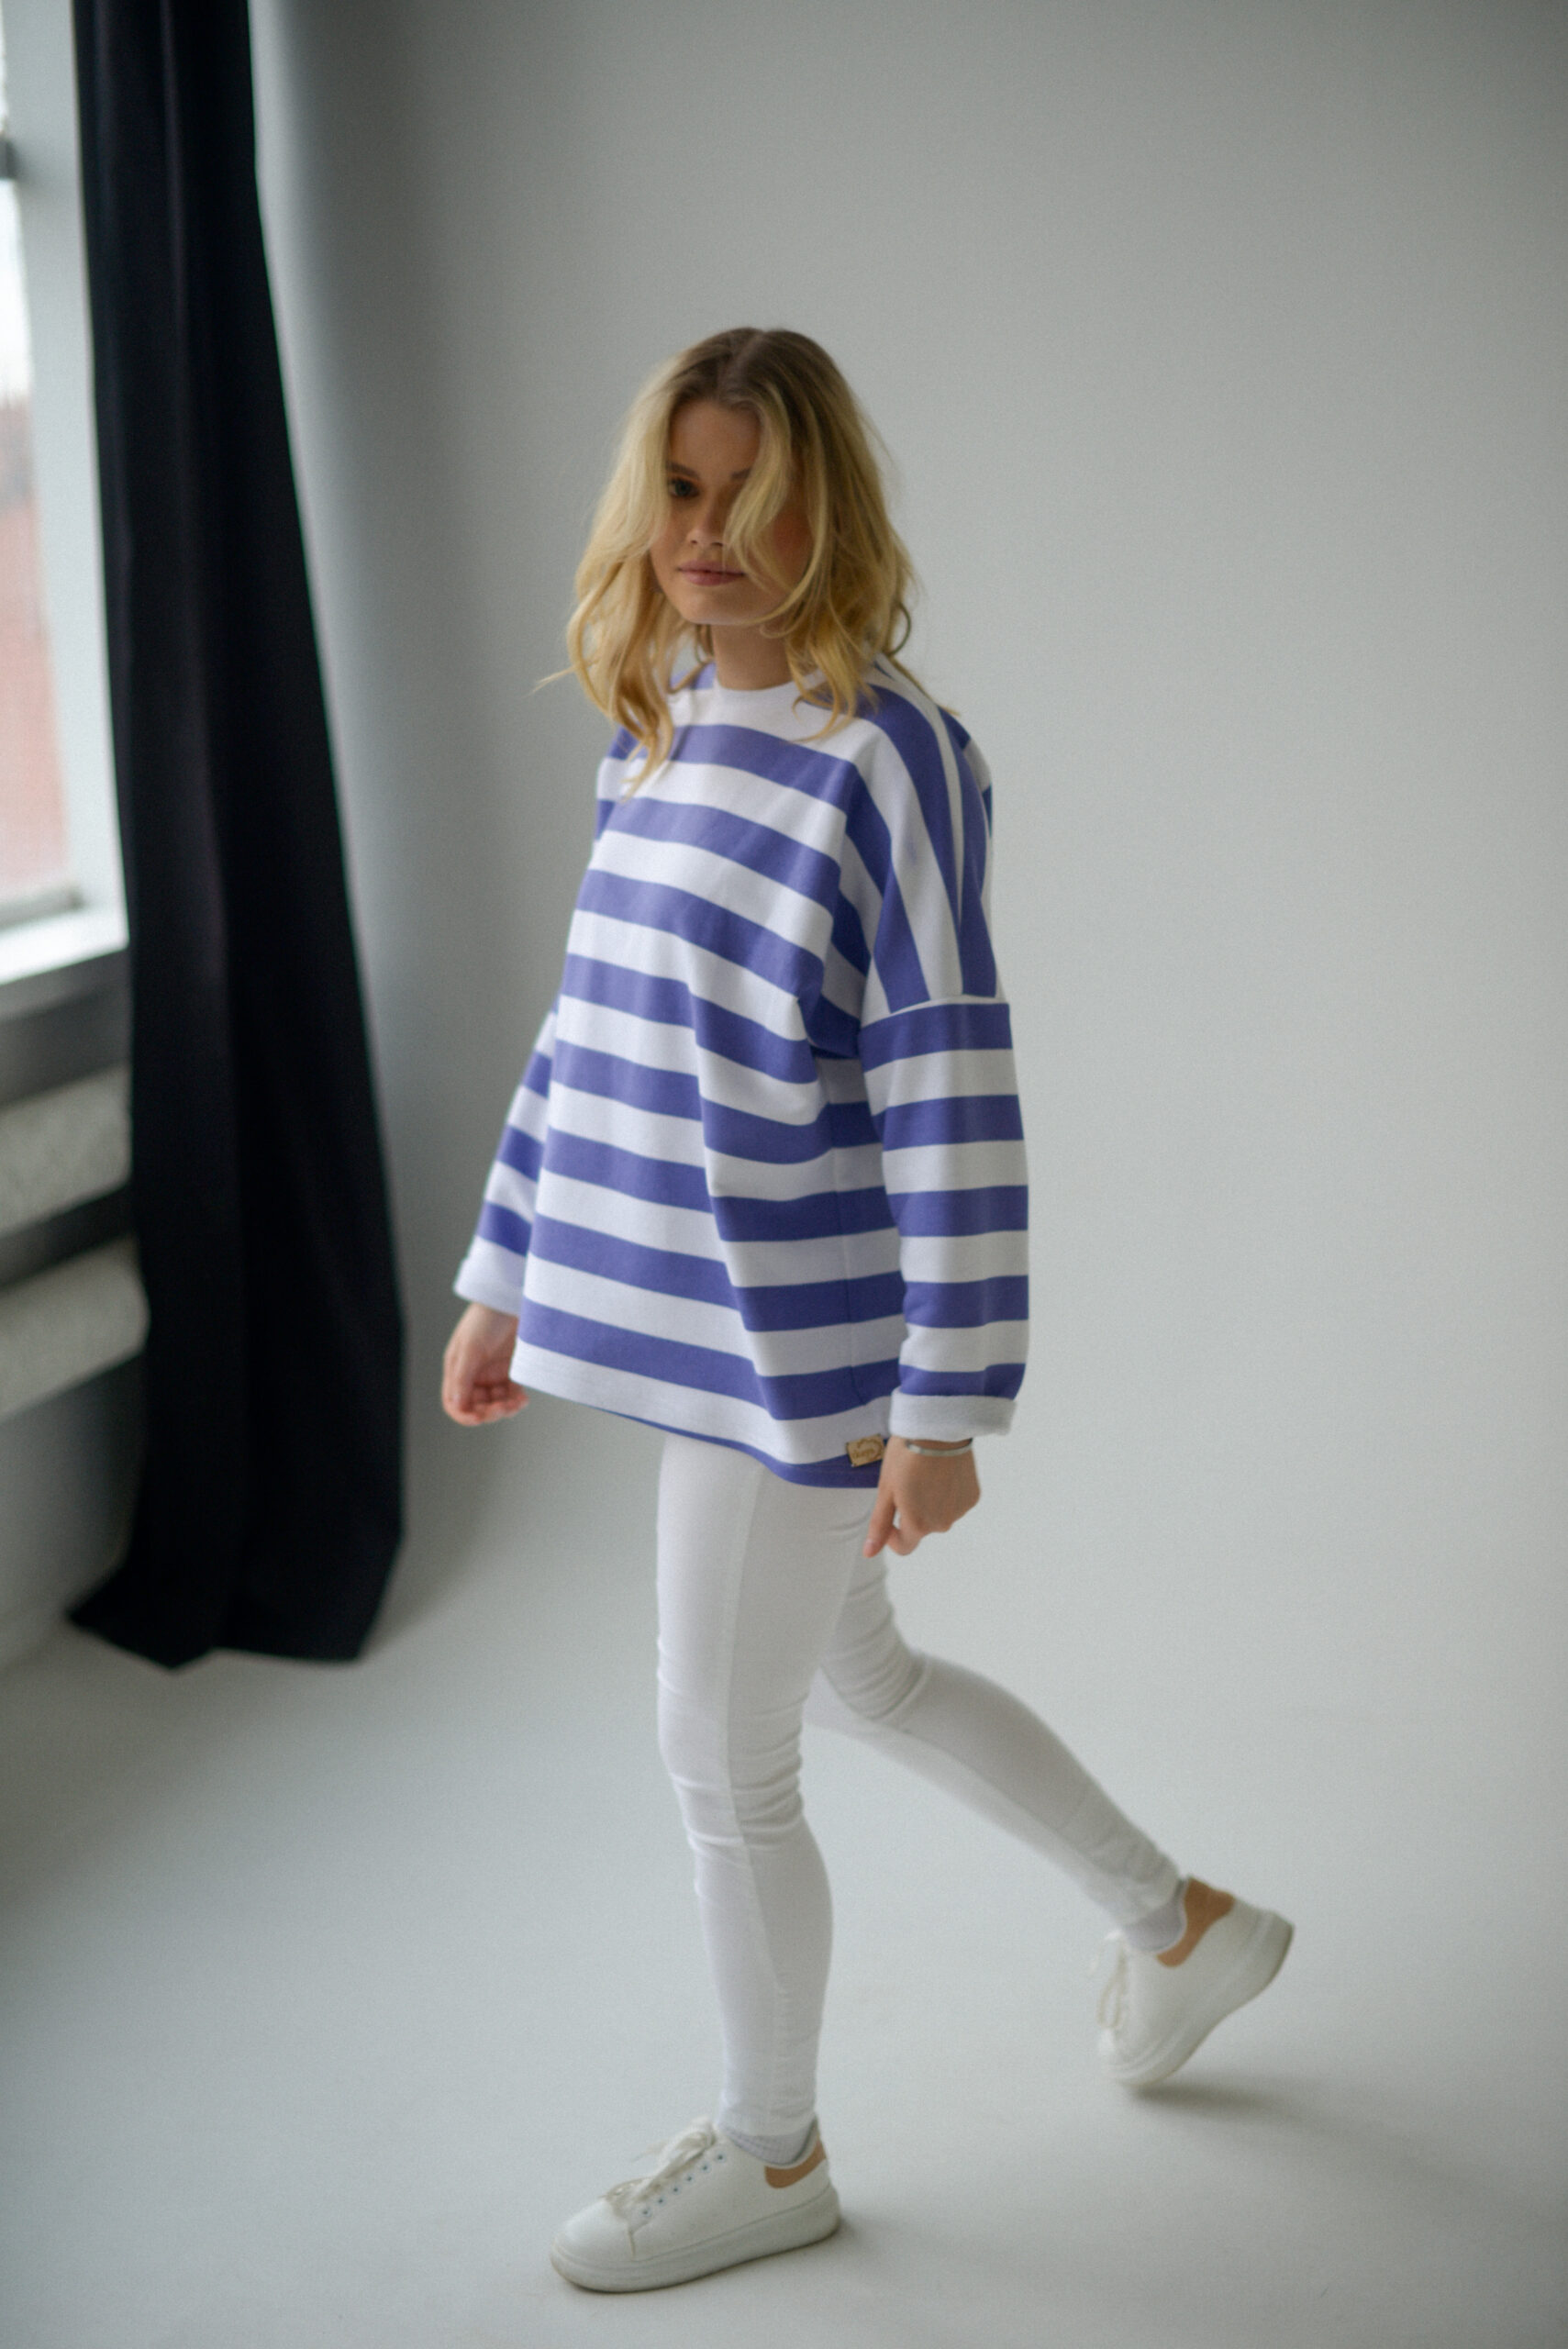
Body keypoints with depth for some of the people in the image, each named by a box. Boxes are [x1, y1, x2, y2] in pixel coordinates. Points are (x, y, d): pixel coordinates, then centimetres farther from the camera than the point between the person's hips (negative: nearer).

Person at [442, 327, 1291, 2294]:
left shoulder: (885, 756, -17)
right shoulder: (650, 734, 7)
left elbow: (952, 1096, -18)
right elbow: (589, 1031, 14)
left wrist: (944, 1402, -18)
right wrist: (504, 1278, 16)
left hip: (802, 1345, -8)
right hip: (694, 1314, 8)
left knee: (721, 1762, 6)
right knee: (859, 1683, 23)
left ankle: (767, 2153, 31)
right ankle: (1185, 1925, 43)